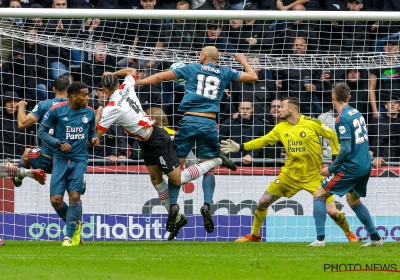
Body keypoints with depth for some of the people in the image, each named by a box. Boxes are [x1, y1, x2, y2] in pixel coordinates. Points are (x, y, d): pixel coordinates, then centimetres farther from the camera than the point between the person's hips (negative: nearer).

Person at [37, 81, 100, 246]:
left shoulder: (89, 112, 4)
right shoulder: (56, 110, -6)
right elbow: (42, 132, -1)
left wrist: (94, 139, -4)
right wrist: (59, 143, -15)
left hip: (79, 160, 1)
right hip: (61, 159, -1)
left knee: (74, 196, -15)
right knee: (56, 199, -8)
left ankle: (70, 236, -2)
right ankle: (75, 224, 19)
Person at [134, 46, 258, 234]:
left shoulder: (192, 68, 10)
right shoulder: (225, 74, 13)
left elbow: (160, 77, 12)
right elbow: (253, 77, 20)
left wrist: (136, 83, 21)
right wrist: (243, 61, 37)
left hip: (190, 120, -1)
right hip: (209, 124, 1)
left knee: (176, 164, 5)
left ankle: (173, 204, -7)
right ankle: (207, 204, -12)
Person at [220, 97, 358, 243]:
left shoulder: (311, 123, -11)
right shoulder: (281, 128, 2)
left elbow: (332, 136, -2)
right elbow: (263, 141, 9)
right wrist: (240, 147, 1)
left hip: (313, 175, -4)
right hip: (290, 174, 4)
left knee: (332, 211, -11)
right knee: (263, 202, 0)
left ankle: (350, 234, 16)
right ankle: (254, 235, 21)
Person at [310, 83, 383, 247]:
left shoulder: (342, 119, -15)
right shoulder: (357, 113, 10)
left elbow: (346, 149, -21)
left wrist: (331, 169, -11)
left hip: (352, 166, -8)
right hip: (366, 165, 8)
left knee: (319, 195, -1)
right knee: (353, 200, 27)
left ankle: (320, 239, -9)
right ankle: (376, 238, 26)